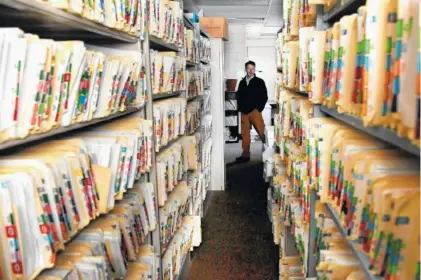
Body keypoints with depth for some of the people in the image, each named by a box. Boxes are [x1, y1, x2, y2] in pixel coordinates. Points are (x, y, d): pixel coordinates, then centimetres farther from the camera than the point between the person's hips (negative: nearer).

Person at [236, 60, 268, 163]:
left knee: (262, 132, -10)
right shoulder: (242, 82, 15)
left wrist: (259, 108, -7)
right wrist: (240, 108, 6)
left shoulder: (259, 82, 5)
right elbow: (239, 96, 18)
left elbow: (264, 97, 1)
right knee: (244, 134, 3)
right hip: (244, 112, 4)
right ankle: (245, 154, 8)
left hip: (255, 111, -4)